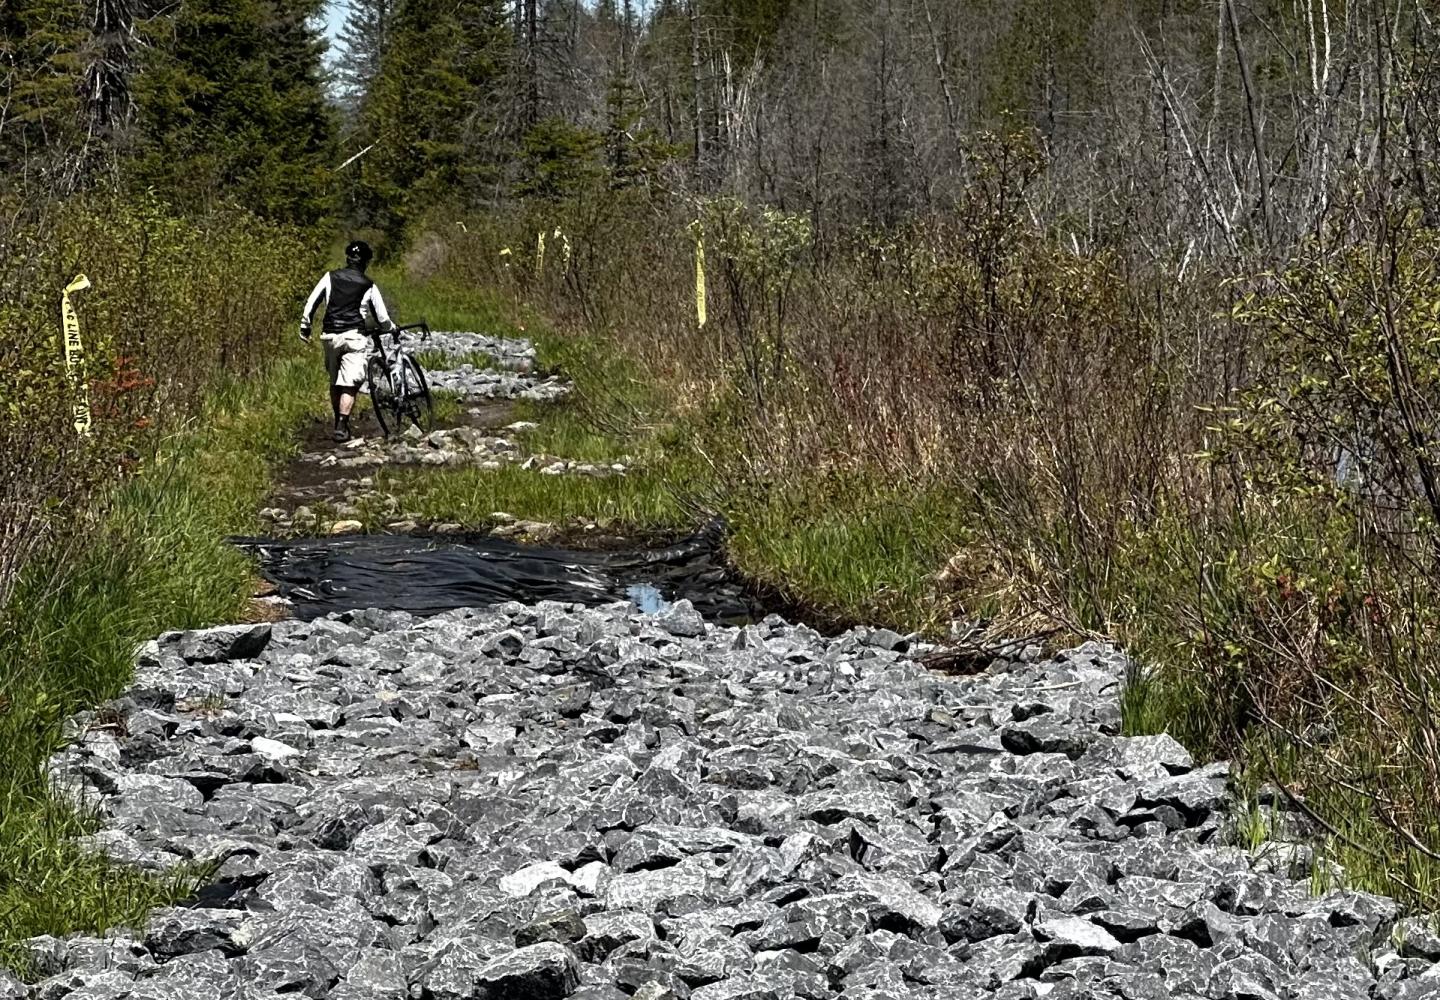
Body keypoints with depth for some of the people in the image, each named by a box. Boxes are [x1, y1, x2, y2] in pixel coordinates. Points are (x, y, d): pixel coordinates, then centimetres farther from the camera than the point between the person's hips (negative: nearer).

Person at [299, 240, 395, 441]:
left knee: (335, 382, 17)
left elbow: (311, 303, 3)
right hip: (354, 336, -3)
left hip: (330, 336, 3)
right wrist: (392, 328, 26)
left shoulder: (330, 277, 7)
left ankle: (339, 422, 23)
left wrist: (304, 327, 13)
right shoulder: (369, 287, 2)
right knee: (350, 385, -6)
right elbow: (382, 318, 5)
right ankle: (341, 427, -16)